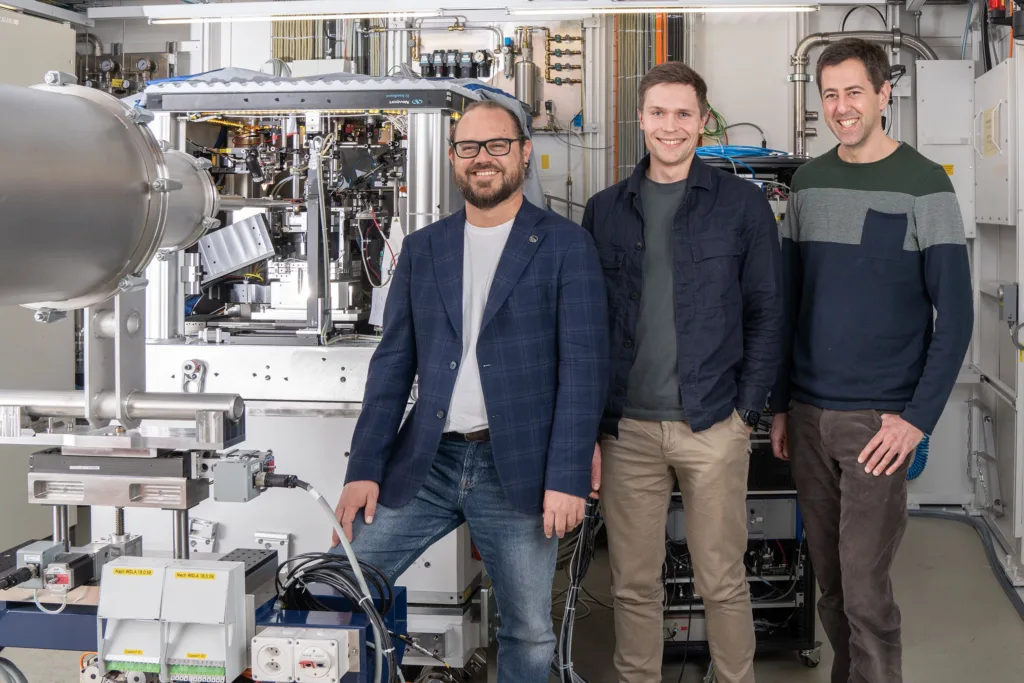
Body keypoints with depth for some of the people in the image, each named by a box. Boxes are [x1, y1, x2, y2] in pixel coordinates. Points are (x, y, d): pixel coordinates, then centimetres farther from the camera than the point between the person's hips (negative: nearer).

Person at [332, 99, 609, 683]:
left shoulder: (565, 245, 0)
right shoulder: (423, 249, 12)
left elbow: (584, 364, -6)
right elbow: (394, 362, 10)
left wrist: (568, 478, -13)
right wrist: (365, 470, 1)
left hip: (518, 470, -3)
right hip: (426, 463, 4)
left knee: (530, 634, 4)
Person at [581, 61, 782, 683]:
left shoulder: (743, 204, 2)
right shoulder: (605, 210, 8)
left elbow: (766, 311, 3)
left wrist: (748, 409, -5)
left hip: (713, 426, -2)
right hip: (627, 428, 2)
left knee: (723, 581, 6)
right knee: (634, 584, 9)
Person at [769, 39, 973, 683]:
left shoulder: (925, 185, -6)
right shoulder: (808, 183, 8)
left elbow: (955, 315, -7)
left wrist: (918, 417, -12)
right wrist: (781, 404, 11)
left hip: (879, 418, -4)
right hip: (807, 413, 4)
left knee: (865, 588, -3)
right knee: (828, 579, 12)